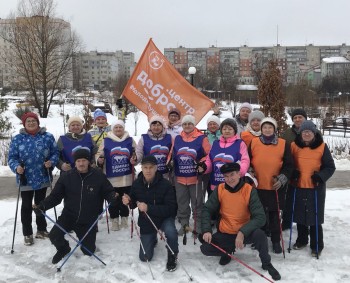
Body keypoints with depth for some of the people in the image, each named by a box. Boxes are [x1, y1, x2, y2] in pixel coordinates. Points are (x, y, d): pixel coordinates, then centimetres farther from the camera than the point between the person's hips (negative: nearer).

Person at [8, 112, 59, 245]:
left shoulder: (48, 137, -1)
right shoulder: (17, 138, -2)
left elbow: (55, 152, 2)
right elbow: (12, 157, -2)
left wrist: (51, 162, -17)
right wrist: (16, 167, -21)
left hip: (43, 178, 1)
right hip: (26, 179, -1)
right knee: (26, 206, 8)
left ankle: (41, 229, 30)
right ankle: (27, 233, 20)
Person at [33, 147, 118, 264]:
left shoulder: (98, 176, -11)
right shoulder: (66, 176, -8)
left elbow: (108, 192, -2)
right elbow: (55, 196, -4)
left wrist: (113, 198, -25)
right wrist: (41, 206, -19)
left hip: (88, 221, 0)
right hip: (68, 216, 0)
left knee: (89, 251, 8)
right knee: (54, 236, -21)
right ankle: (63, 249, 18)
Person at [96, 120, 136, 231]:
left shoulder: (130, 140, 9)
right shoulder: (106, 141, 5)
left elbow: (137, 155, 12)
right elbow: (99, 154, 6)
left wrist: (134, 159, -8)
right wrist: (99, 160, -14)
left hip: (126, 177, 1)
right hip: (111, 176, -1)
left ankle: (124, 219, 25)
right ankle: (114, 220, 18)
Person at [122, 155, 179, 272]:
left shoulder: (165, 184, -25)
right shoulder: (136, 184, -13)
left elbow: (170, 209, -29)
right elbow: (133, 204, 2)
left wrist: (149, 208, -37)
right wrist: (128, 201, -22)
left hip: (164, 218, -3)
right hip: (146, 222, 3)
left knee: (170, 231, -37)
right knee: (144, 257, 7)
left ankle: (172, 256, -5)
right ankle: (152, 239, 41)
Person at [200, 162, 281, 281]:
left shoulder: (249, 191, -17)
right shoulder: (220, 189, -9)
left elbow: (260, 217, -21)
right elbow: (207, 209, -1)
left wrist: (243, 232, -33)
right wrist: (206, 230, -16)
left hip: (244, 233, -2)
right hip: (225, 233, 2)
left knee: (259, 234, -33)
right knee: (205, 248, -19)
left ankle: (267, 264, -2)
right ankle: (228, 251, 16)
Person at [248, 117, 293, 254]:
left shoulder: (283, 144, 0)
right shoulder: (253, 142, 2)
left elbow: (289, 165, 2)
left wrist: (282, 179, -8)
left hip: (275, 187, -1)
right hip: (257, 186, 1)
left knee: (274, 215, 9)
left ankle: (276, 241, 22)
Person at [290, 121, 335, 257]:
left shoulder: (322, 147, -4)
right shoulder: (294, 145, 1)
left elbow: (330, 167, -1)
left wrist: (321, 176, -17)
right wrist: (292, 173, -9)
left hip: (316, 187, -2)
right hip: (298, 186, 3)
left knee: (315, 216, 2)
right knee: (300, 215, 13)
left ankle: (317, 246, 16)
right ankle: (301, 240, 32)